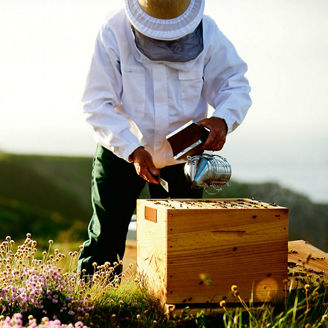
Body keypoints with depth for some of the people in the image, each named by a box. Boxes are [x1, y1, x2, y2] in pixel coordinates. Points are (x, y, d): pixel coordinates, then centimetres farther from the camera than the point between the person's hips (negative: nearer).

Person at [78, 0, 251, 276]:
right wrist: (133, 149, -30)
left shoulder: (207, 33, -15)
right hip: (121, 152, -1)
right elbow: (97, 104, -19)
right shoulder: (114, 33, -20)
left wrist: (223, 119, -28)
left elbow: (236, 85, -6)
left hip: (181, 156, 2)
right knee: (106, 237, 5)